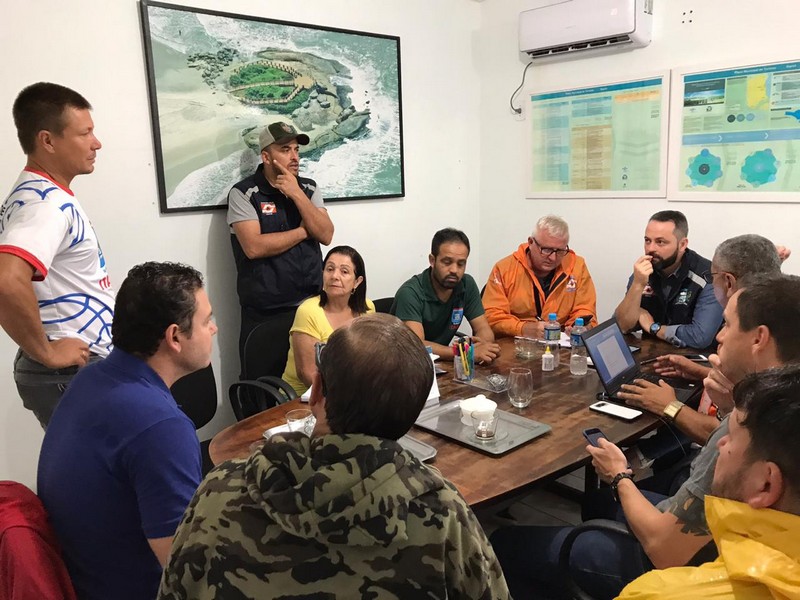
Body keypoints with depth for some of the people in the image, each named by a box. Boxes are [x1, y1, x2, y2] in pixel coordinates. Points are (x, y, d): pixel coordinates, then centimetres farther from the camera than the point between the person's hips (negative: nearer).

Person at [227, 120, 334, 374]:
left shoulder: (309, 188, 8)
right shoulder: (243, 193, -7)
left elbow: (326, 235, -4)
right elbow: (254, 247, -19)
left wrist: (296, 193, -13)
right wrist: (303, 231, -8)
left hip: (310, 304, 4)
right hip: (264, 312, -4)